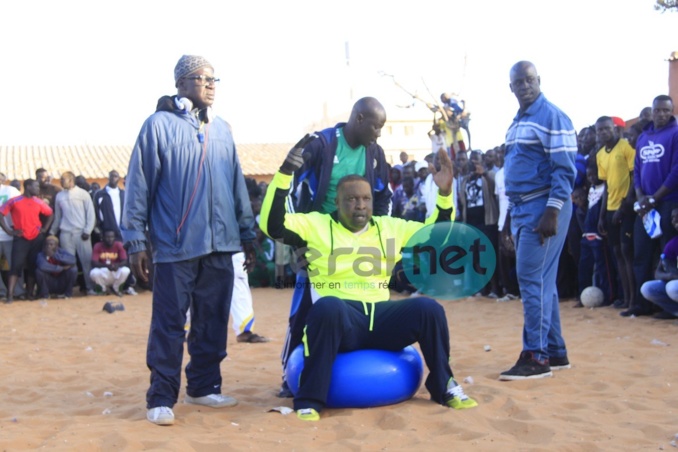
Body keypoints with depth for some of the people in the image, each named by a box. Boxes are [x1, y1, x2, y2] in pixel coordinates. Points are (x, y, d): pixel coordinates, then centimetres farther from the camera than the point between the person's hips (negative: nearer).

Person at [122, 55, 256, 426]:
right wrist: (135, 241, -7)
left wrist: (247, 233, 16)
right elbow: (138, 184, -4)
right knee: (169, 324, -1)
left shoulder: (222, 129, 13)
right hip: (176, 245, -5)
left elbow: (237, 184, 17)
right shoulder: (160, 124, -3)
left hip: (220, 245, 5)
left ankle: (204, 386, 24)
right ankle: (161, 398, 9)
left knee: (212, 321, 11)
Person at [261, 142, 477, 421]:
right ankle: (310, 399, -26)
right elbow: (272, 225, -6)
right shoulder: (316, 225, 6)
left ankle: (443, 387, 3)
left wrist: (445, 193, 5)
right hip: (338, 319, -4)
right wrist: (284, 174, -14)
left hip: (381, 319, 4)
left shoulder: (390, 227, 16)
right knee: (328, 306, -39)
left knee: (429, 308, -21)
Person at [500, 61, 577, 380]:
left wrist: (552, 213, -22)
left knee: (532, 279, -10)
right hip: (522, 210, 9)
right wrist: (512, 213, 18)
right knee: (543, 281, 11)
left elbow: (565, 170, -15)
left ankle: (536, 356, -5)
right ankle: (555, 352, 18)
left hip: (543, 208, -9)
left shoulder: (552, 117, -9)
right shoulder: (517, 123, 17)